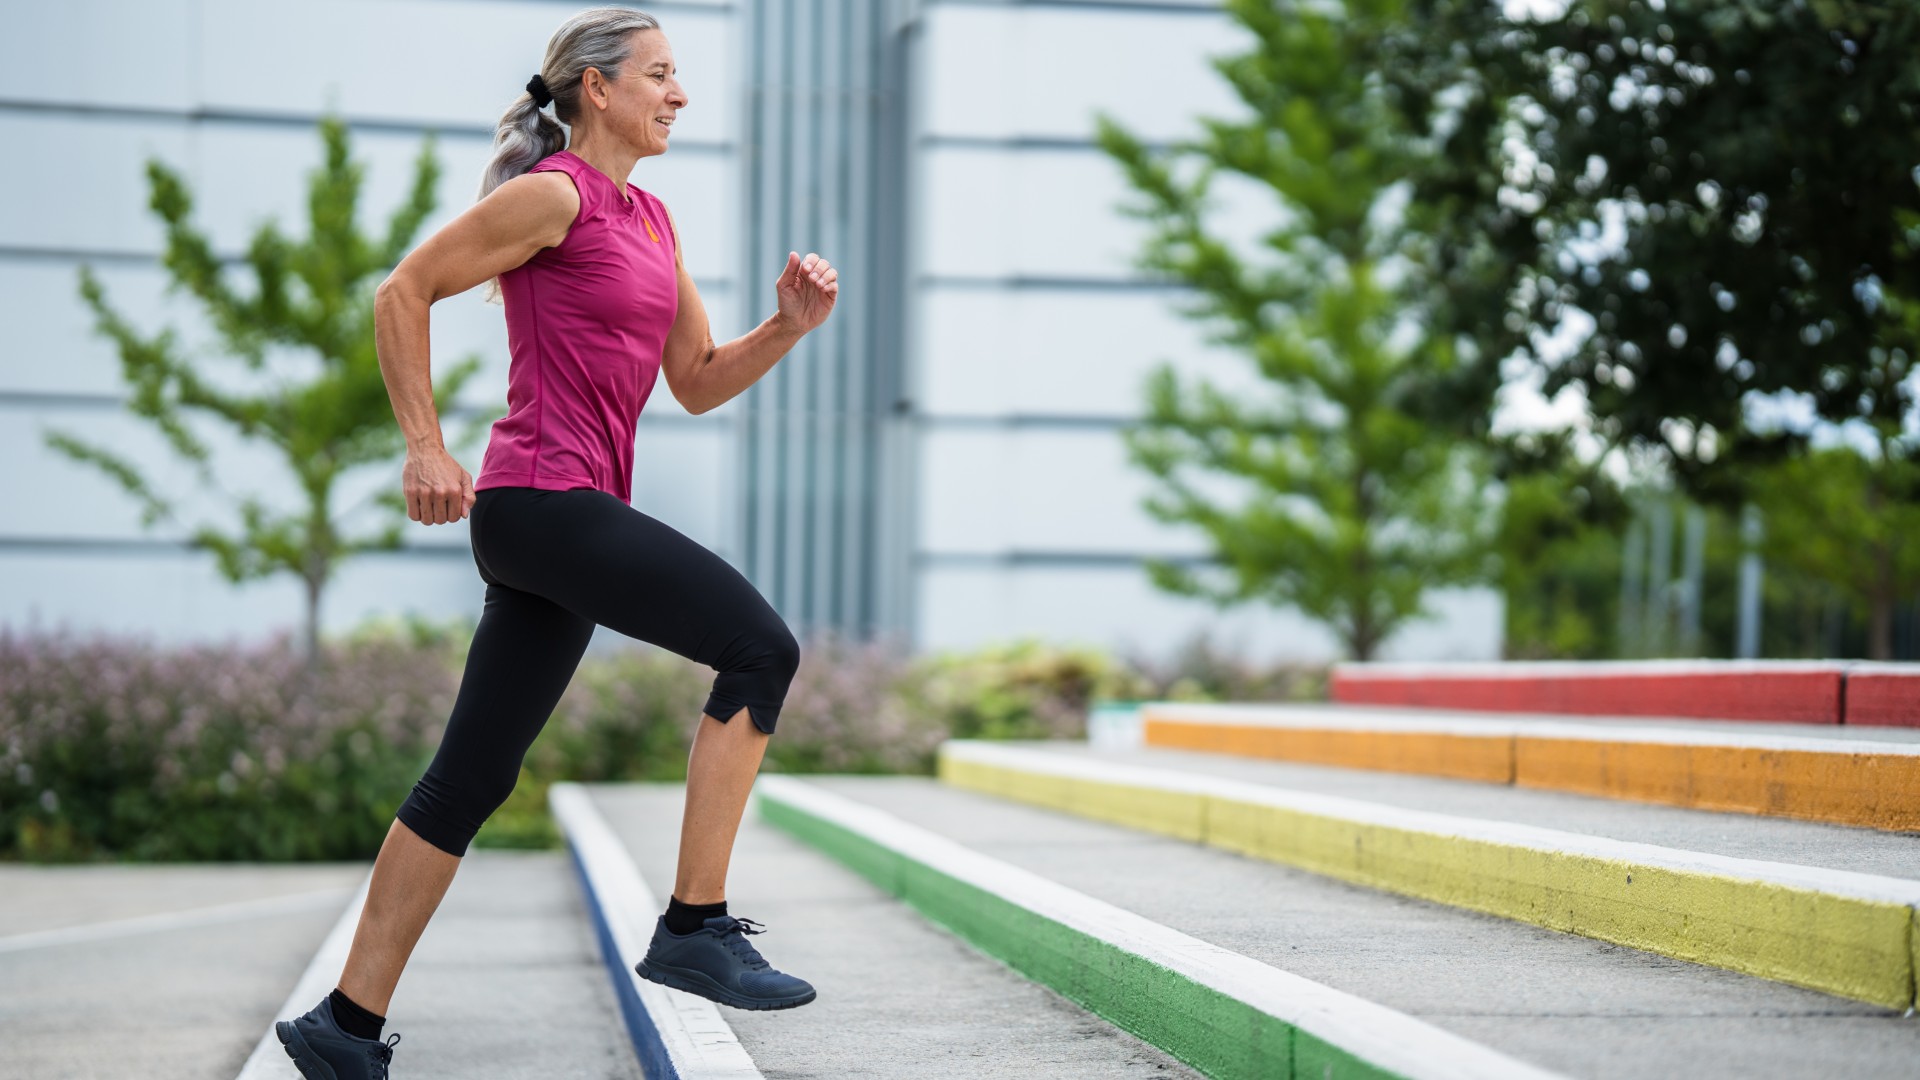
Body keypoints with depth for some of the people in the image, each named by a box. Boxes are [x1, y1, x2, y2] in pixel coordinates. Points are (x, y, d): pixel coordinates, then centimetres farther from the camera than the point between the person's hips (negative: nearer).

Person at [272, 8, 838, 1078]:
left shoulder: (653, 222, 20)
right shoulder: (552, 195, -6)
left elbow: (698, 383, 21)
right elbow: (403, 293, -5)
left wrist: (792, 322, 5)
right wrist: (427, 447, -7)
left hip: (578, 515, 9)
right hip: (542, 499, -9)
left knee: (470, 781, 8)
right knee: (761, 644, -14)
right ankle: (696, 926, -12)